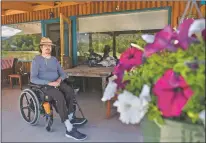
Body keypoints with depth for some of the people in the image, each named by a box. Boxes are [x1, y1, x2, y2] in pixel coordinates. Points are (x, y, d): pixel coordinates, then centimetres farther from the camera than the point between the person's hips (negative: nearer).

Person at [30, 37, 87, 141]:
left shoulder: (54, 59, 15)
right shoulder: (36, 60, -2)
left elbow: (63, 74, 14)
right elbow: (33, 79, -12)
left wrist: (59, 79, -10)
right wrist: (49, 83, -23)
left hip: (57, 83, 6)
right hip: (44, 85, -5)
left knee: (69, 90, -26)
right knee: (60, 96, -33)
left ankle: (70, 117, -13)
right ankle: (70, 129, -33)